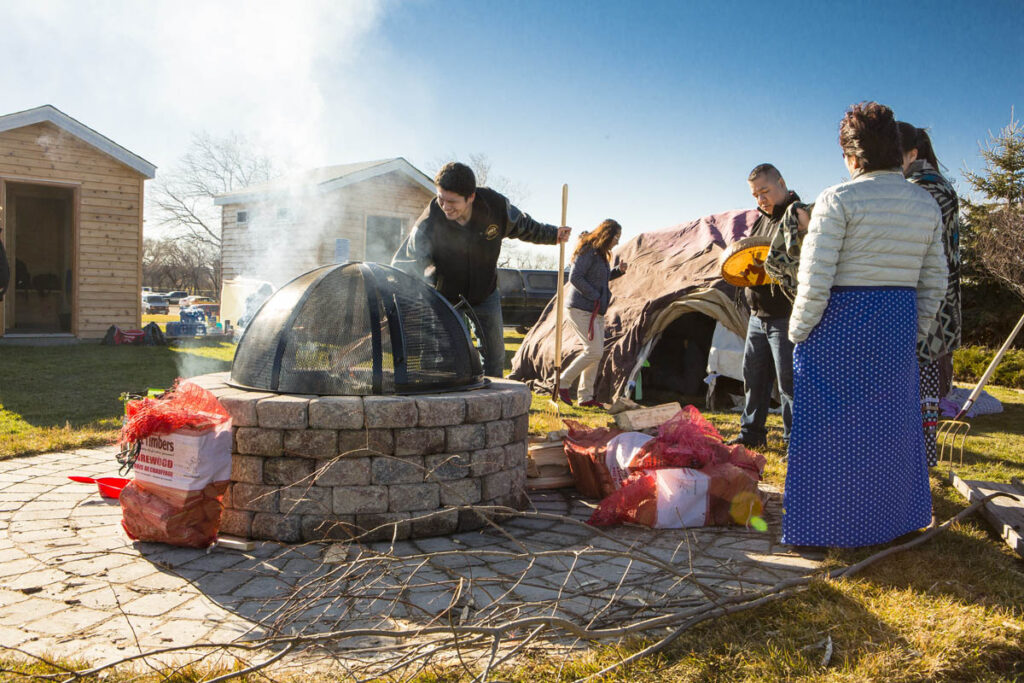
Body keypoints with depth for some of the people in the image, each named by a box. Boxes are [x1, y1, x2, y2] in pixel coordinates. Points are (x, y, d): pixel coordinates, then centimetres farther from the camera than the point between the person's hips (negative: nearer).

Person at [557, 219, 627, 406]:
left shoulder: (600, 254, 17)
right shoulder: (587, 251, -13)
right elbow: (574, 277, -20)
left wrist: (618, 270, 12)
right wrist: (595, 296, -17)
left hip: (596, 311, 10)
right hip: (581, 309, -10)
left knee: (596, 353, 7)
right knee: (594, 351, -13)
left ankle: (586, 396, 13)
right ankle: (563, 383, 1)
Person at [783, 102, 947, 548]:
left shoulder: (838, 200, -13)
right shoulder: (926, 205, 6)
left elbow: (814, 280, -16)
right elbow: (933, 282, 9)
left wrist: (799, 332, -6)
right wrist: (914, 334, 18)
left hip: (840, 328, -6)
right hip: (897, 330, 6)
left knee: (830, 428, 5)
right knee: (888, 426, 17)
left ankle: (827, 526, 15)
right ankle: (887, 520, 31)